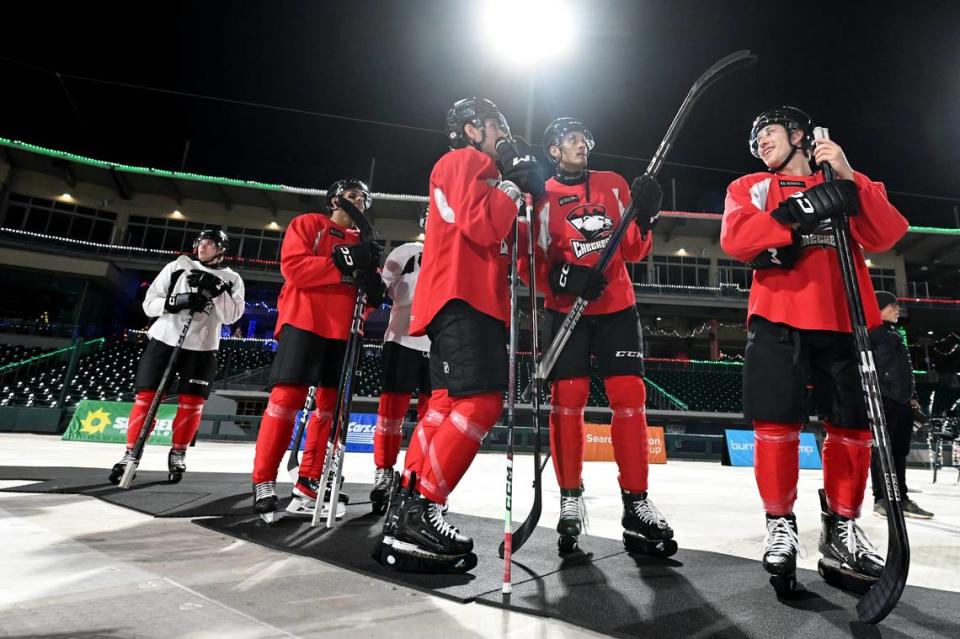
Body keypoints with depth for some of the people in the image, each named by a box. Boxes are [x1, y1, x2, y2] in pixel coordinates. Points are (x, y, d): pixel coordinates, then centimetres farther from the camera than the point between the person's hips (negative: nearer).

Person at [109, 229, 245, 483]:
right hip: (163, 341, 1)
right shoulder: (177, 267, 8)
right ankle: (131, 455, 9)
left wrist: (216, 289, -19)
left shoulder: (231, 279, 6)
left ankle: (178, 455, 17)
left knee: (191, 403, -1)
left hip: (201, 348, -1)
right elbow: (149, 303, 5)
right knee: (146, 398, -2)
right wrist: (176, 301, -14)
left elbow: (231, 316, -8)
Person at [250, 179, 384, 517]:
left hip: (342, 329, 6)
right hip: (304, 321, -5)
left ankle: (309, 484, 10)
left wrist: (372, 287, -7)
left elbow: (369, 295, 17)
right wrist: (344, 264, -16)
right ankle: (264, 482, 3)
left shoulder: (363, 242, 22)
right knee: (287, 398, -9)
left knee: (330, 404, 3)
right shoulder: (307, 224, 7)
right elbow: (293, 266, -10)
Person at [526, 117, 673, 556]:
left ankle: (636, 503, 6)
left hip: (616, 307, 3)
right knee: (568, 398, -6)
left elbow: (633, 251, 9)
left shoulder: (614, 185, 12)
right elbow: (530, 263, -4)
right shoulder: (542, 198, 2)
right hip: (566, 309, -2)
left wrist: (643, 217, -10)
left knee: (629, 396, -4)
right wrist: (563, 276, -23)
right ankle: (570, 499, 9)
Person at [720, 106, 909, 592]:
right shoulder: (749, 187, 15)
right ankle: (780, 527, 8)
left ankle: (840, 531, 20)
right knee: (777, 424, -8)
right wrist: (800, 213, -18)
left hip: (843, 320, 2)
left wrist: (849, 179, -10)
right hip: (777, 318, -2)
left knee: (853, 427, 4)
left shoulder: (850, 184, 19)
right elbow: (735, 238, -6)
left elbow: (885, 237, 1)